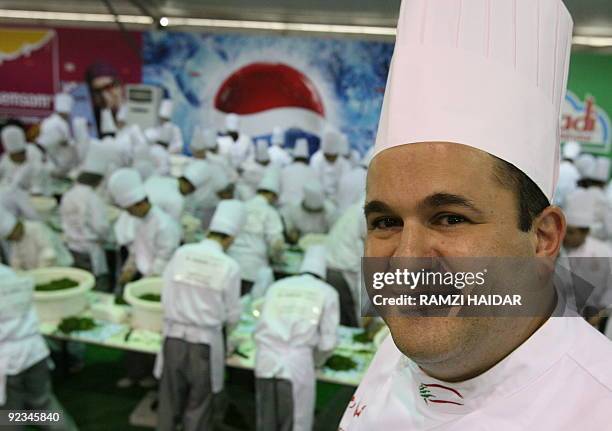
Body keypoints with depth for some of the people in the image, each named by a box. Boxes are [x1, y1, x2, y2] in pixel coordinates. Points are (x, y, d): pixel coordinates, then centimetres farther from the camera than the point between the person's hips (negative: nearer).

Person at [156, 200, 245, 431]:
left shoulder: (181, 253, -6)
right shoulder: (229, 267, -11)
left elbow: (167, 296, -1)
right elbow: (232, 315, -3)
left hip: (174, 337, 3)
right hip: (205, 342, -2)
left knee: (170, 402, 18)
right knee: (198, 407, 14)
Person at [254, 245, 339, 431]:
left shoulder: (277, 286, 16)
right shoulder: (327, 292, 7)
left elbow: (259, 329, 15)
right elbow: (328, 341, 2)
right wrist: (317, 361, 21)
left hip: (266, 361, 4)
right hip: (297, 364, -3)